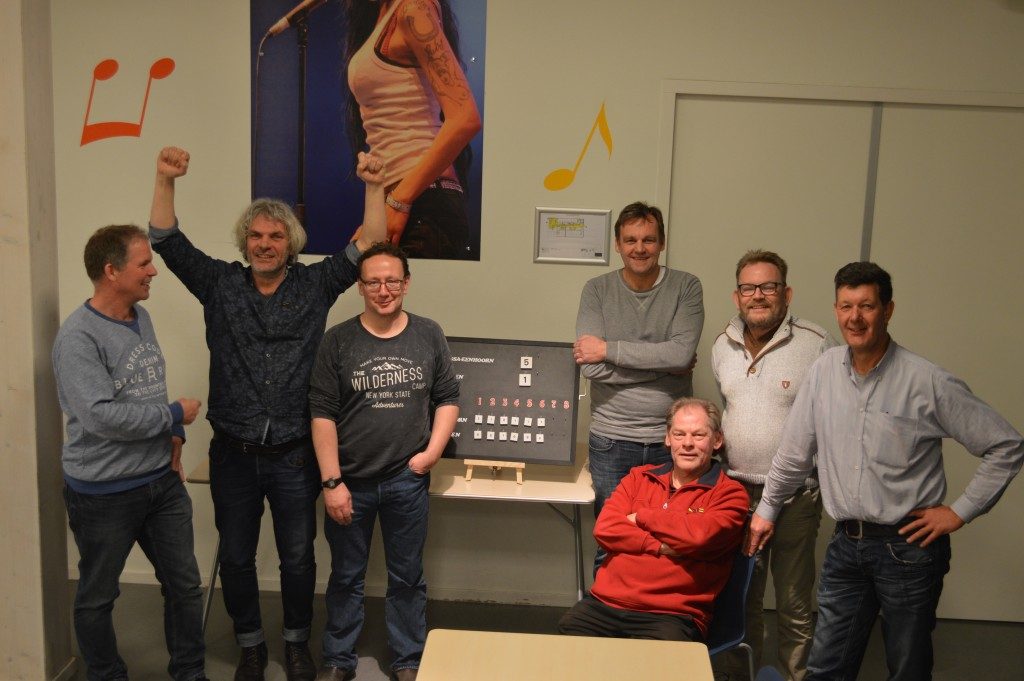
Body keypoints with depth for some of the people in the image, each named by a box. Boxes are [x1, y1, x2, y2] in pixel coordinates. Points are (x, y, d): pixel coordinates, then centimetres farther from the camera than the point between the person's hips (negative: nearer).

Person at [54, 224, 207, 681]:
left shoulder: (141, 317, 5)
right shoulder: (78, 338, -19)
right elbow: (100, 415, -28)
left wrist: (172, 436, 3)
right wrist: (174, 415, -17)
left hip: (163, 480, 7)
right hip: (104, 493, -7)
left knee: (185, 584, 13)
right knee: (97, 597, 13)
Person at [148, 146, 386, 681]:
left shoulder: (315, 285, 1)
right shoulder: (220, 284, 2)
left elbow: (368, 245, -5)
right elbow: (166, 241, -4)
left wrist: (374, 187, -16)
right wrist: (165, 181, -17)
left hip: (293, 455, -1)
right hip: (233, 454, 1)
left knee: (297, 557, 12)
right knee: (235, 556, 14)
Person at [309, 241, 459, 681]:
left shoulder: (429, 336, 0)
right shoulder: (338, 341, -5)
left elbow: (448, 398, 8)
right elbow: (322, 414, -6)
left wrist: (433, 451, -5)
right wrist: (332, 481, -10)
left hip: (407, 481, 1)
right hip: (350, 481, -1)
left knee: (407, 577, 13)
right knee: (346, 577, 14)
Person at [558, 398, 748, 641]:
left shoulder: (729, 493, 7)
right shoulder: (639, 477, 20)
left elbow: (698, 536, -13)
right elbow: (604, 529, 5)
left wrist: (641, 517, 1)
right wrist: (660, 547, -8)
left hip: (671, 616, -3)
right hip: (605, 604, 4)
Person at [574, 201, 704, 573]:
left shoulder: (686, 287, 0)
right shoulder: (597, 290, 1)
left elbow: (681, 352, -16)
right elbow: (592, 367, -12)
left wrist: (609, 349, -14)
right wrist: (663, 364, -12)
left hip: (671, 440, 0)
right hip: (612, 440, 0)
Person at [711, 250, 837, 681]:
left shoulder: (816, 345, -10)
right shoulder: (722, 346, 7)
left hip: (795, 497, -5)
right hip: (736, 489, 5)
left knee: (794, 606, 7)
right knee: (741, 601, 17)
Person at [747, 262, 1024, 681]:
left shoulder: (929, 383, -11)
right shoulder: (824, 371, 1)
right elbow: (795, 450, 11)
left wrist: (960, 511, -7)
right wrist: (767, 509, 16)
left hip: (909, 548, -3)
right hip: (846, 544, 4)